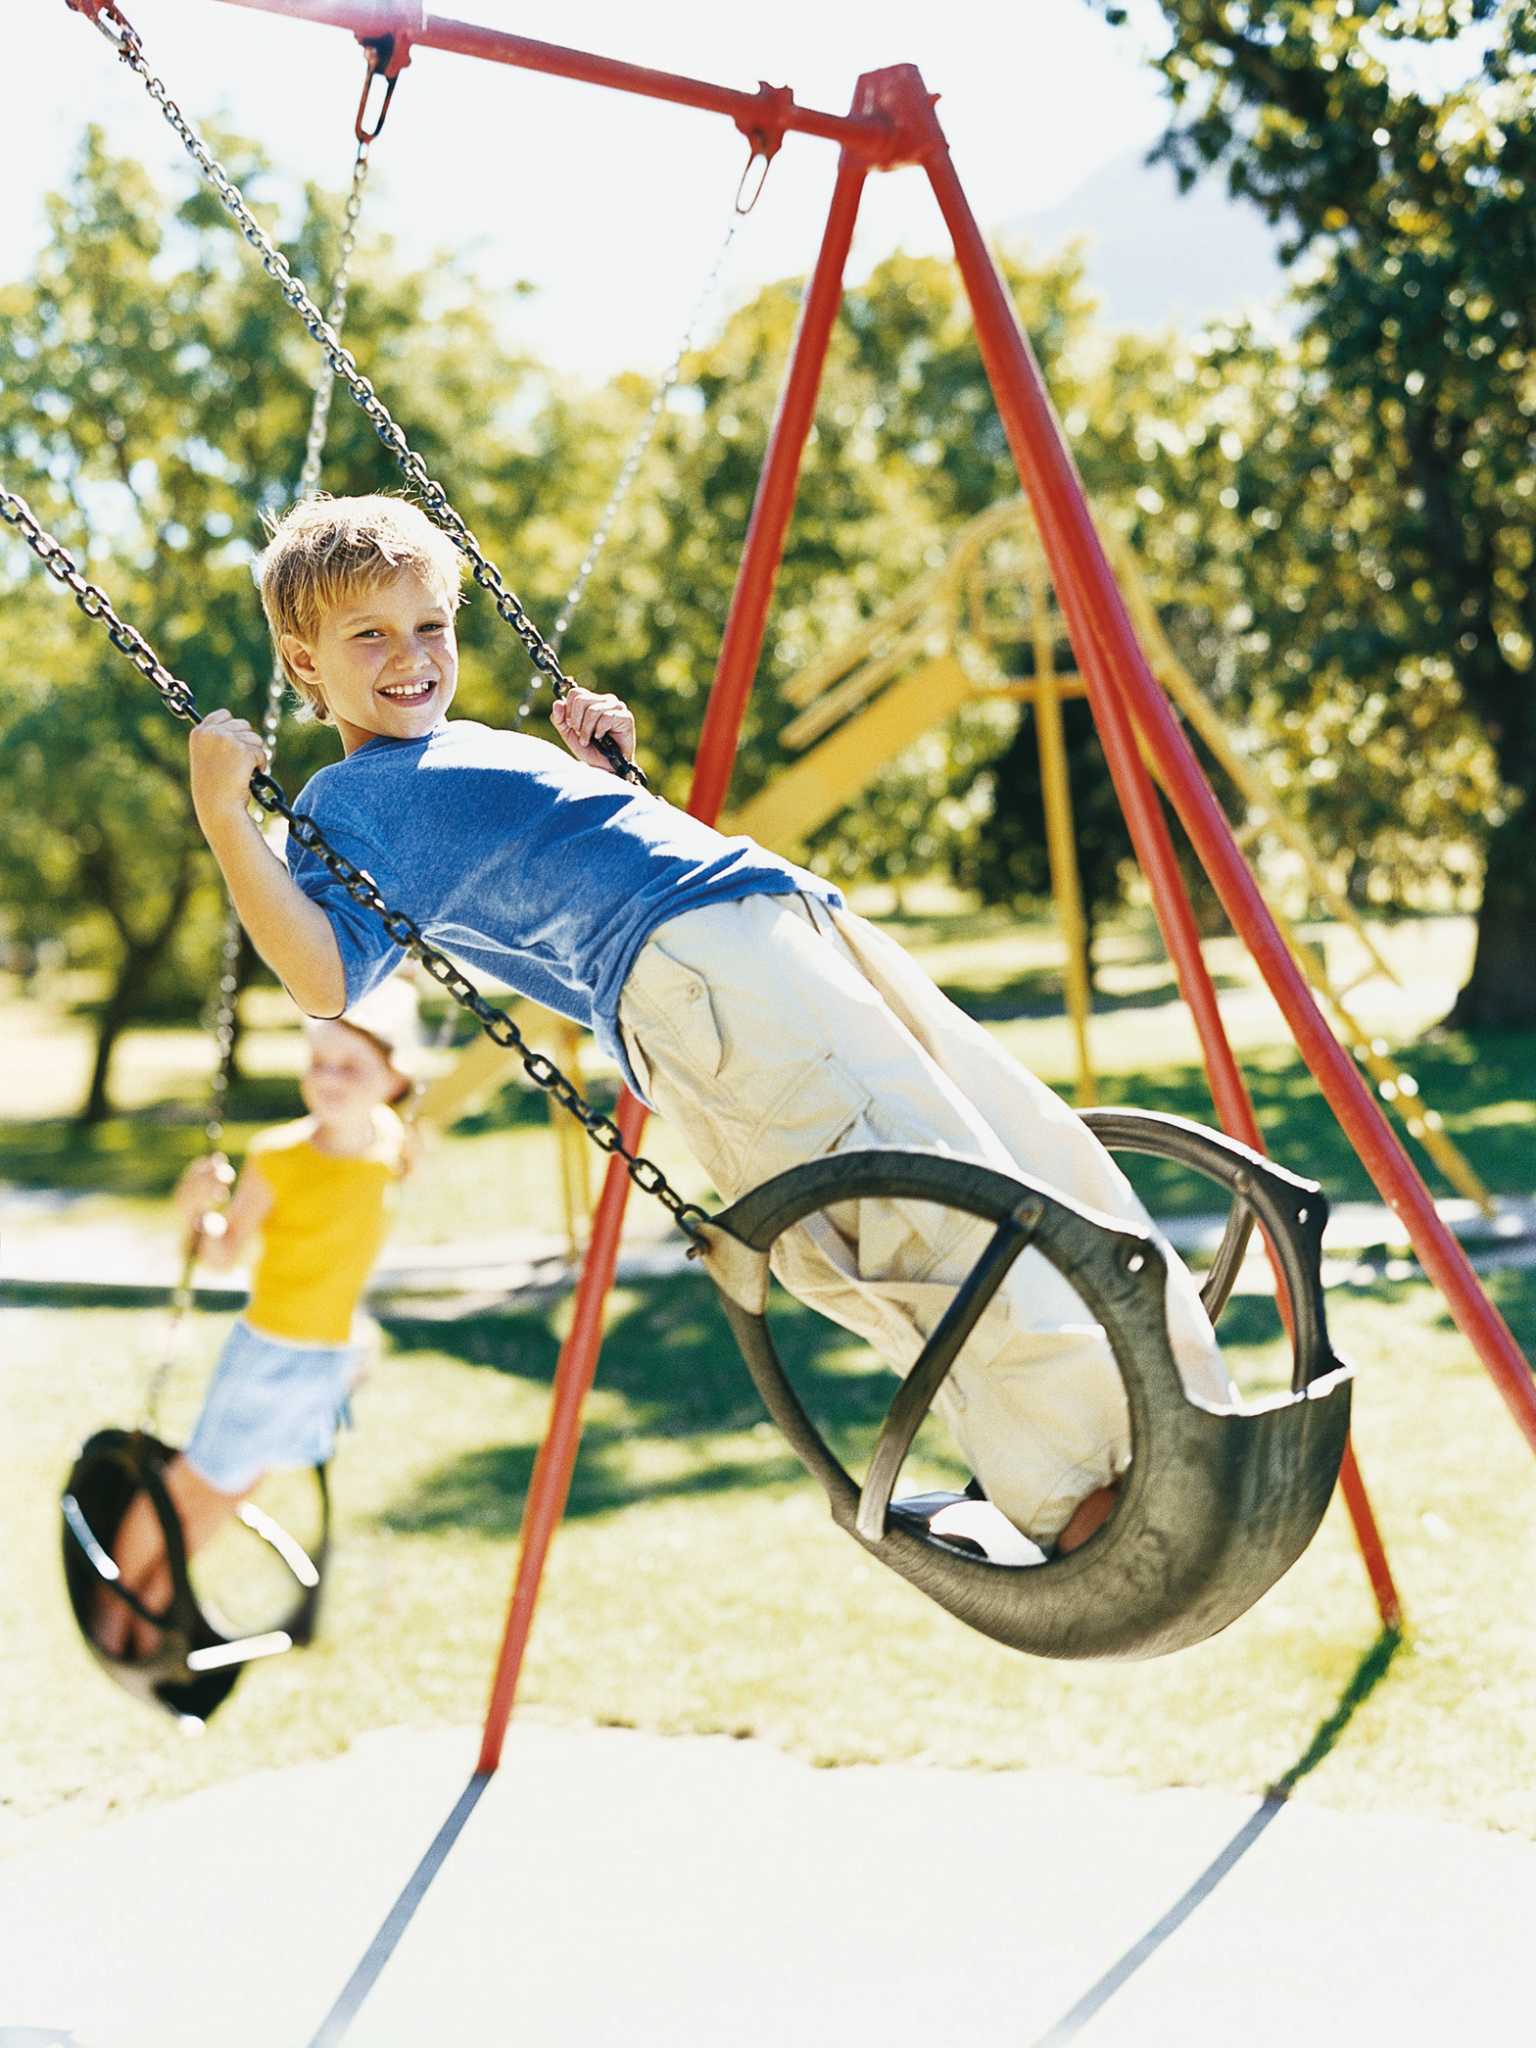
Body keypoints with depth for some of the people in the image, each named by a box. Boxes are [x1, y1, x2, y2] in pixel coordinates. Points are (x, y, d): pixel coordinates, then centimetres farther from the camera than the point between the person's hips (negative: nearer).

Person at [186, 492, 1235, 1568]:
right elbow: (324, 975, -9)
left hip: (796, 915, 9)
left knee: (1044, 1154, 3)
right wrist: (225, 816, -14)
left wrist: (598, 761, 29)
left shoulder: (484, 748, 31)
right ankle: (1089, 1485, -18)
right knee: (936, 1193, -22)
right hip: (692, 965, -9)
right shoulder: (350, 800, 7)